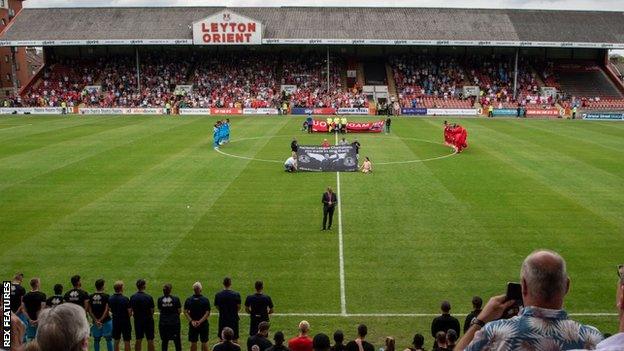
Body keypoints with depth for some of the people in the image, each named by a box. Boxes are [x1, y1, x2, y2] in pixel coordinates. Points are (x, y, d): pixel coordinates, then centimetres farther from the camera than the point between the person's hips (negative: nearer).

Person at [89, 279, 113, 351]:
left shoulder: (91, 297, 1)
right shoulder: (106, 296, -11)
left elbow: (89, 310, -2)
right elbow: (107, 310, -16)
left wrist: (96, 320, -6)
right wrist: (101, 320, -11)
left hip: (95, 321, 4)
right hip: (106, 321, -3)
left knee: (96, 340, 12)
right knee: (108, 339, 5)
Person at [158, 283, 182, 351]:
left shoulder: (160, 299, -4)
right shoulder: (176, 299, -10)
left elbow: (160, 310, 7)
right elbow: (179, 311, -4)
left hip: (163, 323, 2)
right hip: (174, 322, -2)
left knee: (164, 341, 11)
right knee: (177, 340, 9)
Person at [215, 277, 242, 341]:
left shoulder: (218, 295, -8)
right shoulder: (236, 294, -13)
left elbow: (217, 307, 2)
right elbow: (239, 307, -5)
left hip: (222, 319, 2)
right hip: (234, 319, -2)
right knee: (234, 339, 10)